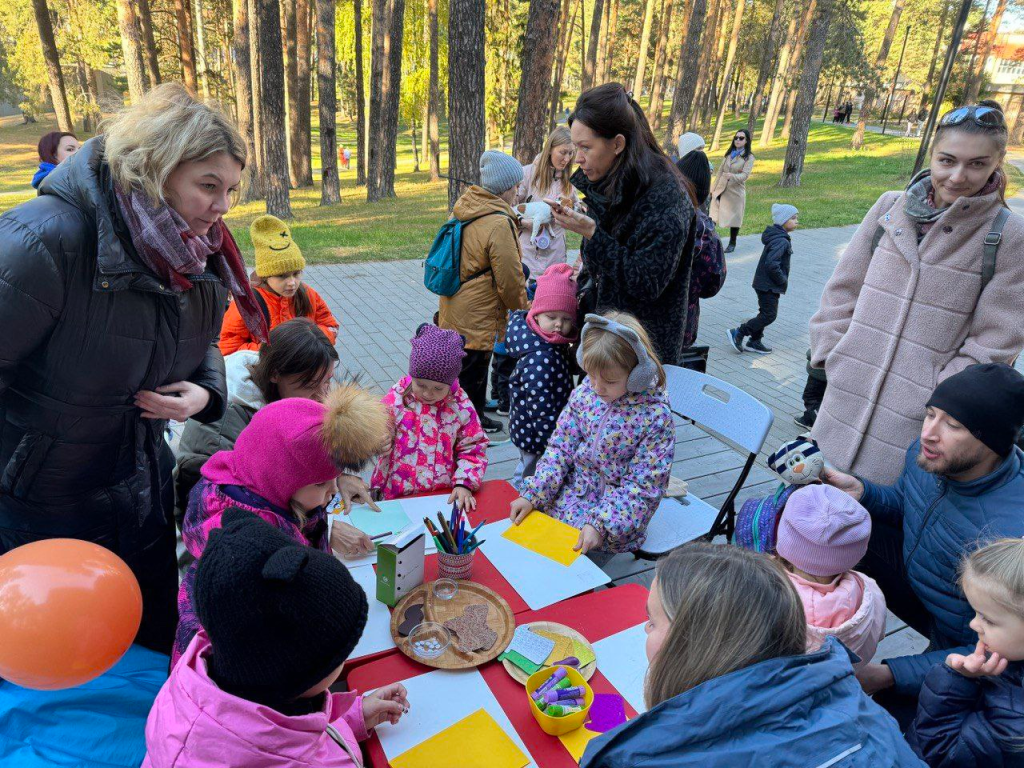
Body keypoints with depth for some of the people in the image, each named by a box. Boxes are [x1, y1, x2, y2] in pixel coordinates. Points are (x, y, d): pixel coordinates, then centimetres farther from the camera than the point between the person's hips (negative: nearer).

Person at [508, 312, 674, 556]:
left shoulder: (654, 417, -19)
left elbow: (642, 484, -16)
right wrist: (532, 495, -11)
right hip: (575, 488, 5)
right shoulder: (584, 394, -5)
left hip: (619, 505, -5)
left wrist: (600, 523, -26)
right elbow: (560, 448, 0)